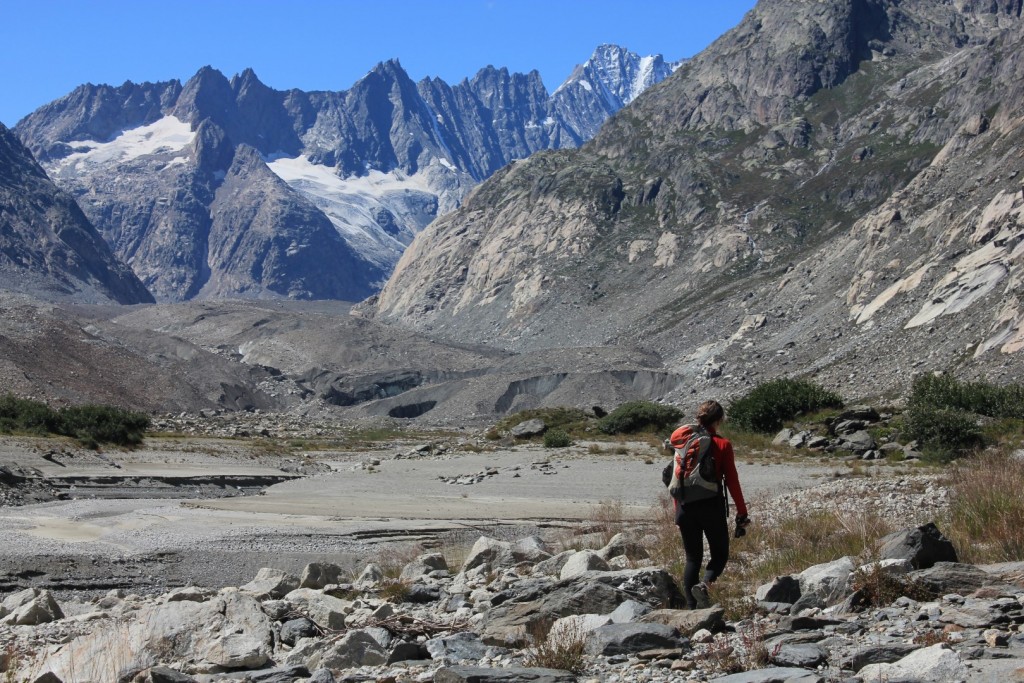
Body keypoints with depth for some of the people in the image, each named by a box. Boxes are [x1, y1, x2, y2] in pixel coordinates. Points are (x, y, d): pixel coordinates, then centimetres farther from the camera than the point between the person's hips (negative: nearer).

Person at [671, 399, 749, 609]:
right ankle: (705, 584, -19)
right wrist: (742, 513, 1)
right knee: (720, 554, 11)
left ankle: (692, 608, 5)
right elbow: (732, 481, -5)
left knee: (692, 557, 12)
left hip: (686, 507, 4)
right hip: (712, 506, -3)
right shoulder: (722, 444, -5)